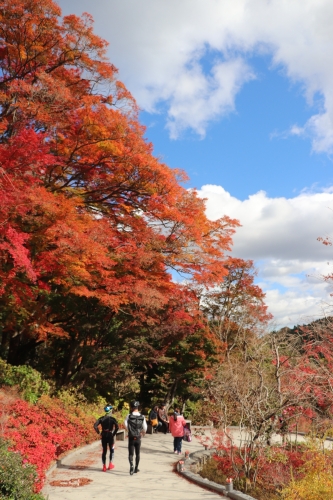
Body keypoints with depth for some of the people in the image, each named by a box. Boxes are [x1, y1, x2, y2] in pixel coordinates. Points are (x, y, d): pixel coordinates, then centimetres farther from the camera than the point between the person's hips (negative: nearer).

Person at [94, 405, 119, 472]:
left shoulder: (101, 418, 1)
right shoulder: (112, 419, -8)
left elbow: (95, 426, -7)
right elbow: (117, 427, -22)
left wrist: (99, 433, 0)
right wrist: (114, 434, -10)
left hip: (103, 436, 3)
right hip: (110, 435, -3)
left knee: (104, 451, 11)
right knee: (111, 450, 16)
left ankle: (104, 466, 11)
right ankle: (110, 464, 14)